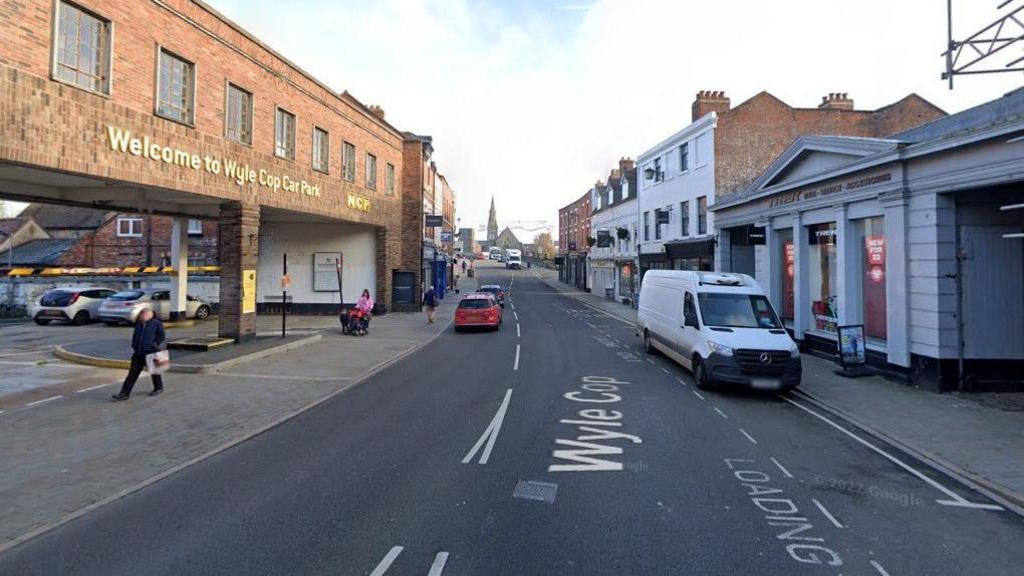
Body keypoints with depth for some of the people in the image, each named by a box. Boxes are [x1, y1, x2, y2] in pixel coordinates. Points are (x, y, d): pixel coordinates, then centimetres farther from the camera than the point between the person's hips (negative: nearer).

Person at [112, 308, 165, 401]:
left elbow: (162, 336, -4)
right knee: (133, 372, 1)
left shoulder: (156, 323, -5)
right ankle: (124, 393, 1)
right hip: (138, 353, 5)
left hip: (150, 353, -5)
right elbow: (134, 335, 22)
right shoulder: (138, 324, 11)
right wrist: (133, 347, 12)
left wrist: (155, 344, -15)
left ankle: (158, 388, 30)